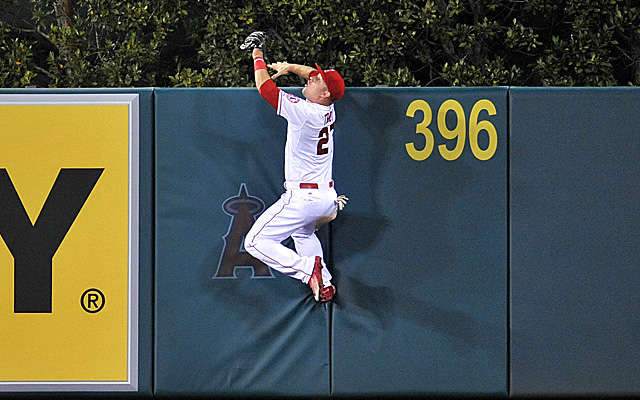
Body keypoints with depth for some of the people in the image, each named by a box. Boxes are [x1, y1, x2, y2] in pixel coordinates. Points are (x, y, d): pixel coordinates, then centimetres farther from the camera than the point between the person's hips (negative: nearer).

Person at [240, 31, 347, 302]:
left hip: (302, 197, -9)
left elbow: (264, 86, -14)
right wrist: (289, 67, 20)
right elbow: (314, 74, 26)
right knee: (303, 231, 37)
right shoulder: (328, 110, 4)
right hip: (328, 198, 9)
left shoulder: (303, 111, -20)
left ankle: (307, 268, -22)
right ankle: (324, 283, 24)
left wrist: (258, 56, -1)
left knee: (255, 243, -8)